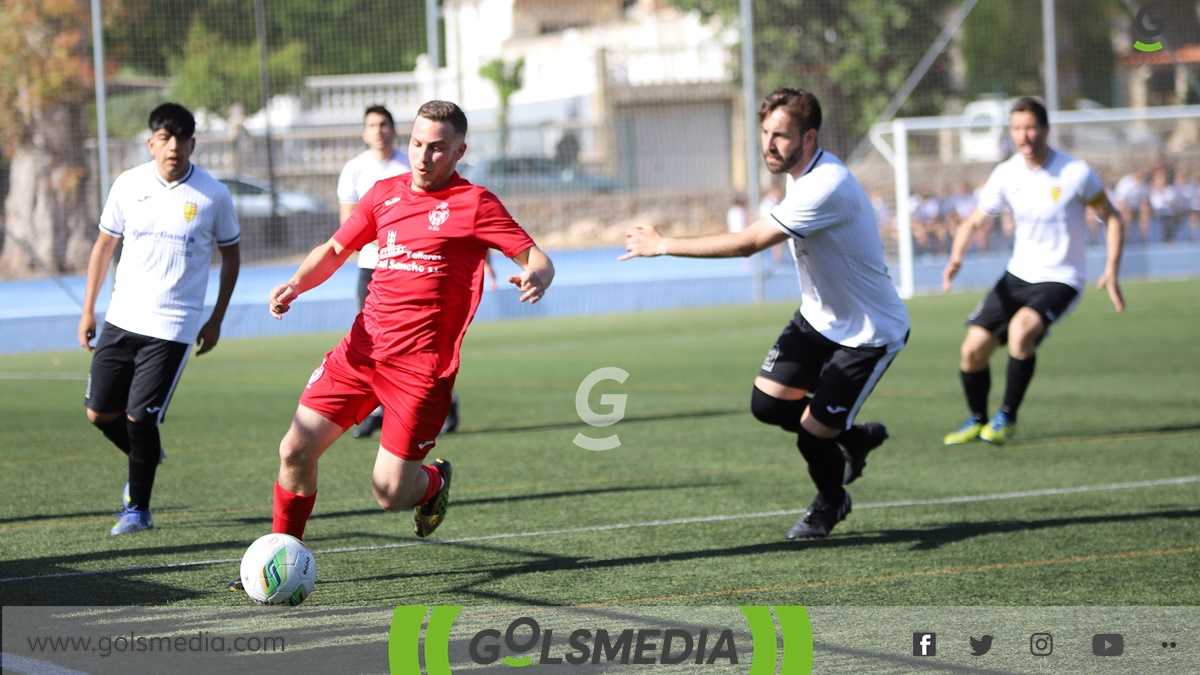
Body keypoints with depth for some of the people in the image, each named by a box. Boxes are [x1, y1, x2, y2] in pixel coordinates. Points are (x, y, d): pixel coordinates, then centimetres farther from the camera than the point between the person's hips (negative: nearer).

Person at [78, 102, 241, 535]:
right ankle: (146, 458, 36)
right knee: (100, 413, 5)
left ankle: (138, 507, 10)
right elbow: (105, 245, 13)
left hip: (172, 327, -4)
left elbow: (231, 256, 8)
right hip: (121, 320, 4)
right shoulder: (128, 186, 1)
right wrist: (88, 309, 11)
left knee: (140, 417, -9)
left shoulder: (213, 196, -5)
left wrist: (216, 320, 6)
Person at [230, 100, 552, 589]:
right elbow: (334, 251, 23)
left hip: (421, 366, -5)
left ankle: (433, 481, 30)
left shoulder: (473, 204, -4)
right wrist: (296, 284, 3)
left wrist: (534, 279, -31)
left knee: (390, 494, -6)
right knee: (296, 451, -5)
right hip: (361, 348, 5)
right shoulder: (386, 193, 12)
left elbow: (537, 260, -6)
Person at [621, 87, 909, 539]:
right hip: (818, 317, 9)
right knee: (767, 403, 0)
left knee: (812, 437, -9)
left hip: (869, 335, -9)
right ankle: (854, 438, 27)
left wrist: (664, 245, -28)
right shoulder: (799, 174, -1)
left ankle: (831, 504, 24)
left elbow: (747, 243, -34)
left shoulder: (826, 187, -32)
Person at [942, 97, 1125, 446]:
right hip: (1018, 274, 5)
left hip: (1061, 279, -5)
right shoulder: (1006, 175, -4)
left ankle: (1007, 419, -14)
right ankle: (977, 420, 24)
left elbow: (1112, 218, -3)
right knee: (973, 349, -4)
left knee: (1021, 329, -32)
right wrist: (956, 257, -17)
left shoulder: (1076, 173, -14)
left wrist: (1111, 270, -15)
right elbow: (972, 222, 4)